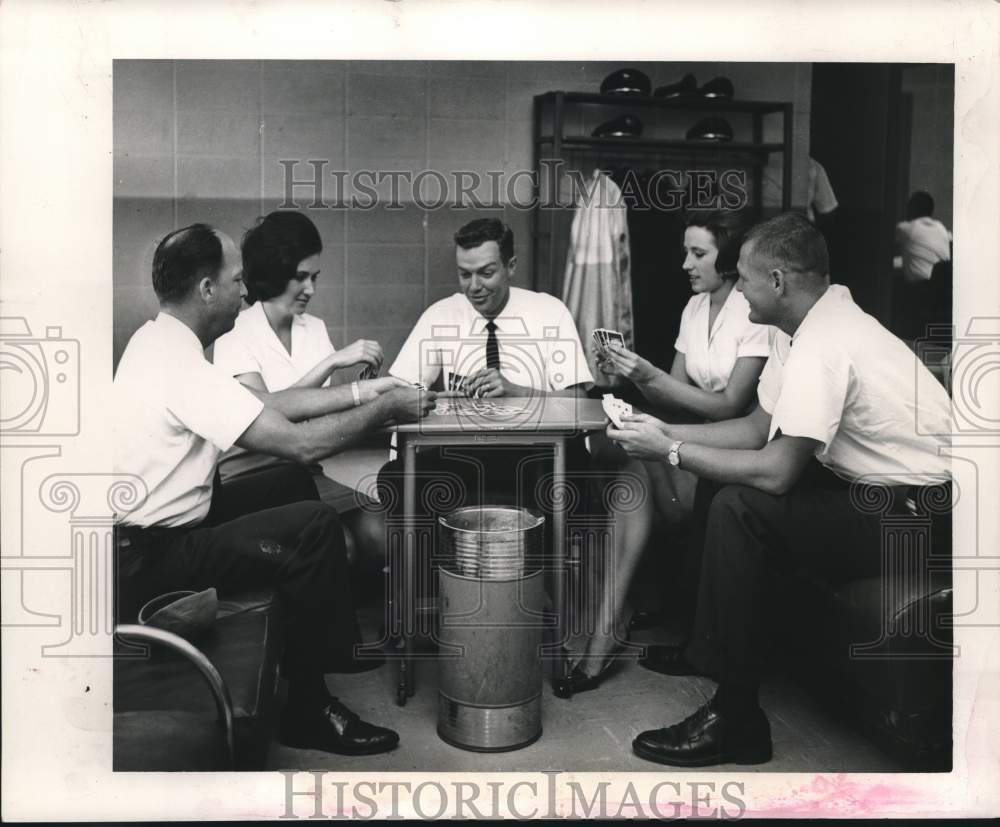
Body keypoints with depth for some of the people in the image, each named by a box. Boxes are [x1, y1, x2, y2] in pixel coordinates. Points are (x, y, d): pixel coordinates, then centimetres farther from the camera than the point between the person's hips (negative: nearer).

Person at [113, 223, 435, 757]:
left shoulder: (159, 341, 7)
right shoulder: (180, 366, -25)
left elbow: (270, 403, 9)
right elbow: (300, 443, -26)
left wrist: (365, 390, 5)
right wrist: (385, 409, -12)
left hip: (155, 526, 10)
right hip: (146, 563, -10)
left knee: (294, 486, 13)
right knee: (314, 527, -18)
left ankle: (332, 647, 23)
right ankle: (309, 710, -2)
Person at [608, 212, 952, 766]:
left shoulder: (820, 348, -24)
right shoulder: (811, 322, 7)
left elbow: (776, 471, -26)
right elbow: (758, 428, 10)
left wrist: (670, 451, -16)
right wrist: (668, 433, 2)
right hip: (876, 487, 10)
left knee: (738, 508, -21)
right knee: (722, 482, 11)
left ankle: (735, 721, -10)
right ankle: (707, 652, 23)